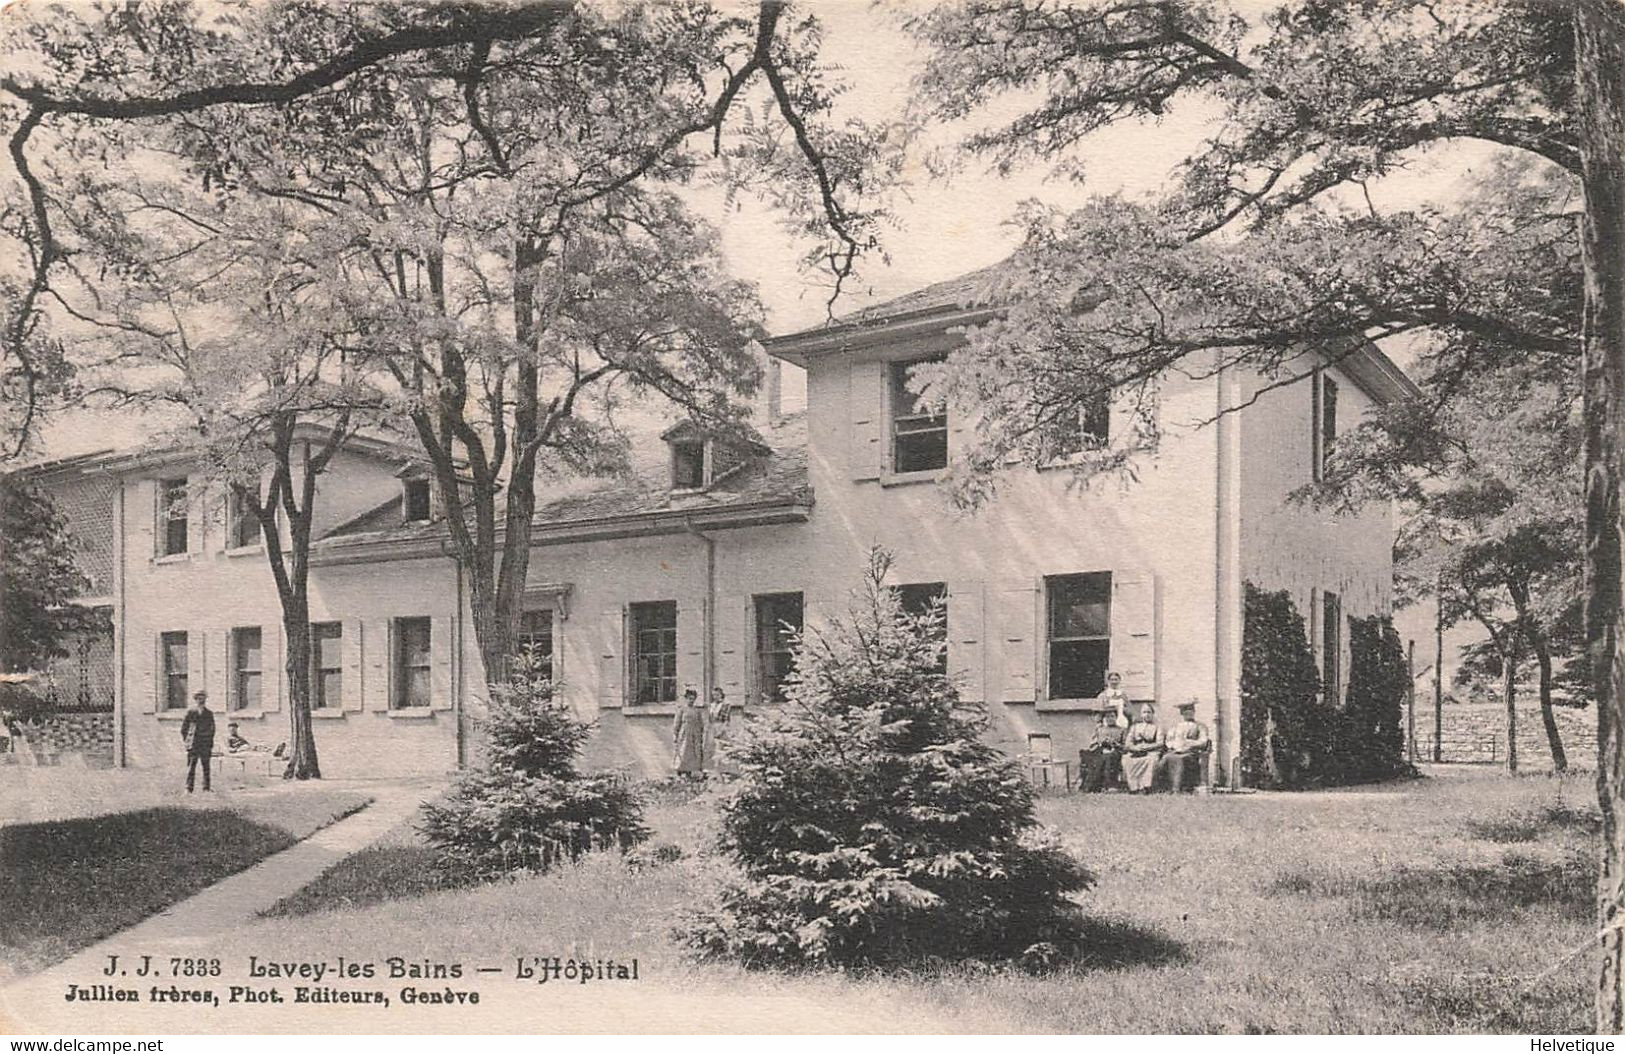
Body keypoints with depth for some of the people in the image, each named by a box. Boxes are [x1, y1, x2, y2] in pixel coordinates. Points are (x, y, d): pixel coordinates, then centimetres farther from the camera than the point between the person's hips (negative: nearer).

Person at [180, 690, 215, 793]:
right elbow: (184, 728, 9)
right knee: (191, 766, -4)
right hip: (193, 744, -1)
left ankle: (206, 789, 5)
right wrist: (185, 739, 0)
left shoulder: (209, 714, 8)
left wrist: (211, 745, 5)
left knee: (206, 767, 1)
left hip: (205, 744, 1)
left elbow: (212, 729, 11)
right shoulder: (190, 713, 5)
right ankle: (188, 789, -2)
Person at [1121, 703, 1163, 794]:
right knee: (1126, 759, -31)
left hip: (1151, 751, -2)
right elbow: (1127, 743, 11)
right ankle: (1133, 787, -34)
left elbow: (1159, 743, 2)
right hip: (1135, 752, 2)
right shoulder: (1134, 726, 23)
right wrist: (1135, 748, -11)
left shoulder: (1156, 727, 16)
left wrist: (1146, 747, -15)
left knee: (1151, 759, -38)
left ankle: (1145, 786, -40)